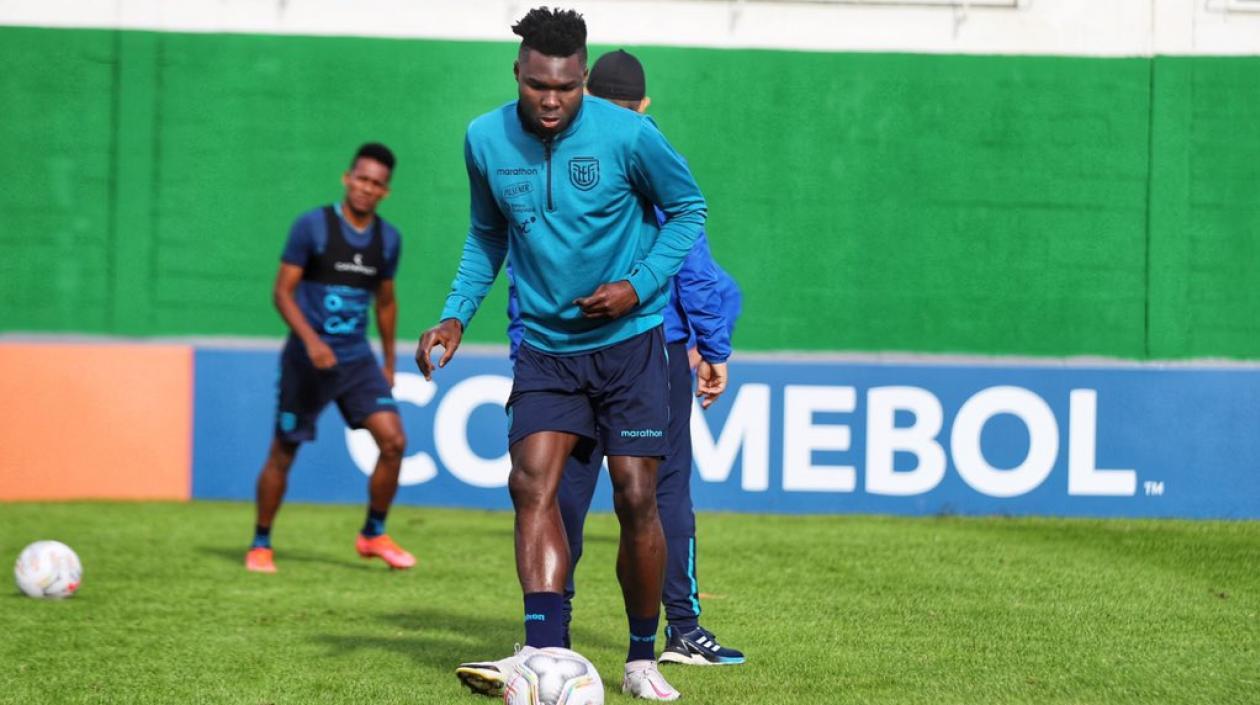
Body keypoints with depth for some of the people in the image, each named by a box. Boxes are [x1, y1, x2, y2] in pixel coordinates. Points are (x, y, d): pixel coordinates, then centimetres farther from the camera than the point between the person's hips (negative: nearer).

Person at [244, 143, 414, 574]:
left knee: (394, 441, -10)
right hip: (307, 359, -4)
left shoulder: (388, 239, 5)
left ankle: (374, 535, 7)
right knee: (283, 452, 2)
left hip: (357, 359, 4)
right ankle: (261, 545, 18)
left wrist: (389, 364, 21)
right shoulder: (312, 226, -10)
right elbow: (283, 291, -11)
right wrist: (311, 340, -24)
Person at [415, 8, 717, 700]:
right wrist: (456, 315, 4)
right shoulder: (485, 139, -2)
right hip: (545, 349, 2)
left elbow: (687, 209, 2)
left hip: (629, 340, -2)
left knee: (635, 497, -3)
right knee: (532, 483, -17)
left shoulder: (628, 135, -13)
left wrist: (639, 287, -11)